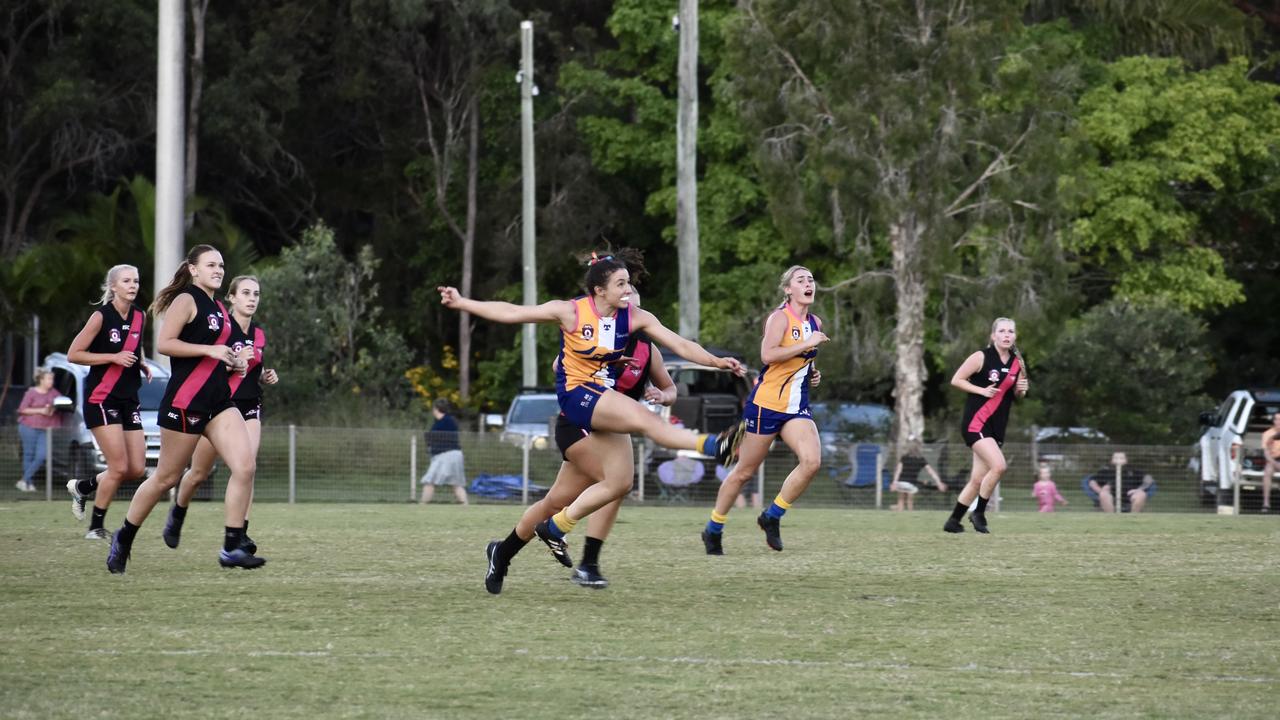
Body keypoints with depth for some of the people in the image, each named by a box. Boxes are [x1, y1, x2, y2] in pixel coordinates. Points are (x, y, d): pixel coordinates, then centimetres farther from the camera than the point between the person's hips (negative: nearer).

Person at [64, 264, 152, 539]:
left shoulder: (140, 316, 8)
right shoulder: (102, 316, -10)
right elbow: (73, 354, -10)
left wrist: (143, 365, 6)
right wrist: (114, 357, -18)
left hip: (129, 399, 7)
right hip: (101, 399, -7)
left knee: (137, 469, 1)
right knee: (119, 467, -12)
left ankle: (82, 487, 25)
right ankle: (96, 527, 5)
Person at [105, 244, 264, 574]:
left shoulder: (218, 308, 17)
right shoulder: (186, 300, -8)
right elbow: (164, 343, -17)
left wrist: (232, 361, 11)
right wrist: (210, 350, -21)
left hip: (218, 401, 8)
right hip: (185, 401, -8)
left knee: (245, 466, -10)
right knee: (166, 478, 2)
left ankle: (232, 548, -7)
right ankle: (124, 538, 22)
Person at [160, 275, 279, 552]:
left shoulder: (259, 335, 9)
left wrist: (266, 376, 4)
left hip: (249, 407, 4)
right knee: (199, 474, 9)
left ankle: (239, 533, -19)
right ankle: (176, 515, 37)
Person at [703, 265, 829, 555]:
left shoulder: (815, 323, 13)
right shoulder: (780, 317, -11)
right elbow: (768, 354, -27)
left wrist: (812, 373, 10)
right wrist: (807, 344, -24)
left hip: (797, 408, 6)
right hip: (766, 403, -6)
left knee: (812, 461, -18)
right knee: (745, 471, 3)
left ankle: (772, 517, -1)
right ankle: (713, 529, 21)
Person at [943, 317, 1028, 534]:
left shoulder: (1017, 362, 8)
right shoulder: (982, 357, -9)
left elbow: (1016, 393, 19)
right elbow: (956, 380, -7)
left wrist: (1021, 389, -4)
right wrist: (982, 390, -17)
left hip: (997, 426, 7)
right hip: (976, 422, -7)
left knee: (978, 480, 7)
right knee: (998, 466, -23)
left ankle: (953, 521, 20)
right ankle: (979, 513, -6)